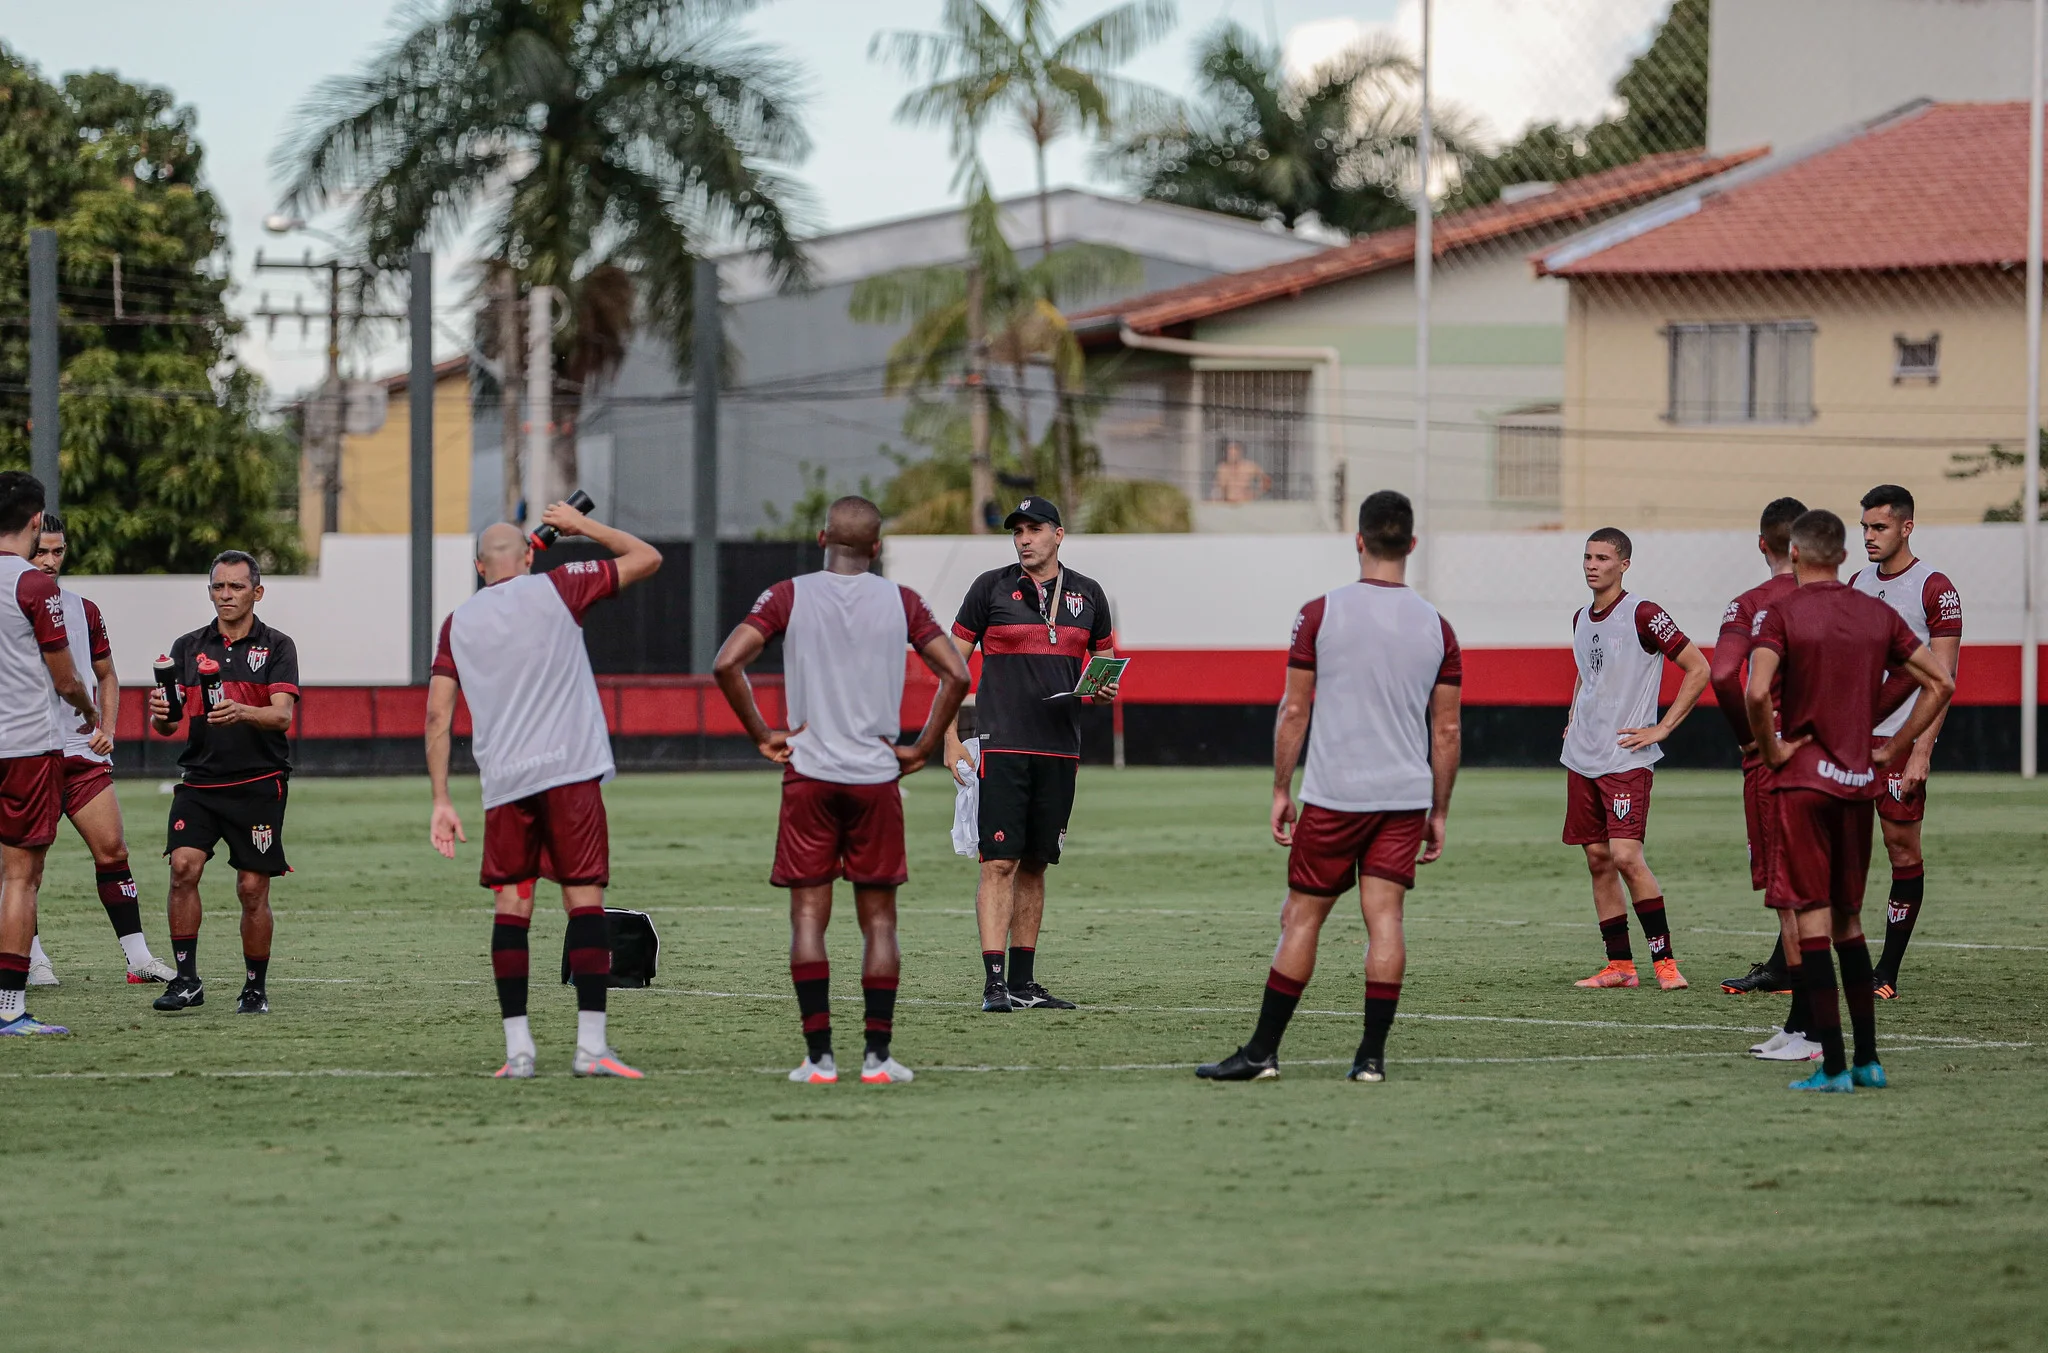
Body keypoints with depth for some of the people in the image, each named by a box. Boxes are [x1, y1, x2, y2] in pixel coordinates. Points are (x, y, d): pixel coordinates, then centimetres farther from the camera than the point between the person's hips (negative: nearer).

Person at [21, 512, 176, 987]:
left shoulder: (83, 611, 11)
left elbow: (105, 676, 21)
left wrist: (107, 728, 6)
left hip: (82, 752, 3)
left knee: (112, 848, -3)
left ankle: (138, 956, 0)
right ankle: (33, 958, 12)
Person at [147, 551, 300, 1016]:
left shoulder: (277, 646, 1)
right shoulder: (188, 647, 10)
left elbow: (282, 715, -13)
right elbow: (168, 724, 7)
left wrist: (241, 712, -33)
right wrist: (161, 715, -18)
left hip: (259, 785, -2)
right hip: (199, 781, 2)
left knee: (252, 889, -2)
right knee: (183, 867, -17)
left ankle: (256, 987, 14)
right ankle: (186, 979, -12)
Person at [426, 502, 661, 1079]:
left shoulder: (457, 624, 11)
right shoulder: (555, 589, 4)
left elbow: (437, 717, 7)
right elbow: (647, 558, 11)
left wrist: (441, 801, 10)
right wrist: (580, 525, 21)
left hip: (503, 783, 2)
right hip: (570, 771, -2)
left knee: (511, 904, 6)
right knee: (585, 897, -1)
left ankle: (517, 1047, 1)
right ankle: (590, 1043, -7)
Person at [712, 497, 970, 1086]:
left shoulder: (789, 596, 1)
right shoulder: (900, 601, 3)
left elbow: (726, 664, -10)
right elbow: (955, 675, -3)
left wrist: (762, 736, 0)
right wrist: (922, 748, 5)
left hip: (808, 773, -1)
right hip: (877, 775, 1)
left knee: (808, 914, 2)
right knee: (878, 917, 6)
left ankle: (819, 1056, -4)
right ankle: (877, 1055, 2)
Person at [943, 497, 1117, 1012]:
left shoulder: (1087, 595, 11)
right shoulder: (991, 587, 1)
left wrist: (1106, 689, -2)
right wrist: (951, 740, -4)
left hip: (1060, 750, 4)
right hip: (1001, 746, -4)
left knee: (1035, 864, 9)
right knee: (1000, 863, -10)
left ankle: (1024, 980, 14)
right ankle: (994, 983, -14)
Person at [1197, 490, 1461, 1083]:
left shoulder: (1321, 614, -4)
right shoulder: (1436, 628, 4)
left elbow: (1293, 711, -2)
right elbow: (1447, 731, 6)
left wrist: (1281, 790, 6)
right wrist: (1439, 813, 14)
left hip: (1333, 794, -2)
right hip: (1406, 794, 2)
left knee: (1302, 917, 3)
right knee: (1383, 917, 3)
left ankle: (1262, 1052, 5)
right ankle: (1372, 1054, -2)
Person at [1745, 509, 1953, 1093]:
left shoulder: (1782, 614, -9)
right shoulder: (1878, 615, 6)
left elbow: (1756, 692, -25)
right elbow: (1941, 682, 6)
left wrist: (1770, 749, -10)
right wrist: (1892, 749, 9)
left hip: (1802, 781, -5)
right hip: (1860, 782, 5)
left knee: (1804, 919, -2)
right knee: (1848, 920, 17)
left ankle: (1833, 1067, -7)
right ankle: (1868, 1060, 16)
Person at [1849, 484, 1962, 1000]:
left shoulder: (1935, 589, -5)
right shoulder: (1858, 584, 14)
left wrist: (1922, 750, -16)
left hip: (1901, 739, -6)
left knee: (1902, 846, -1)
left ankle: (1888, 974, 5)